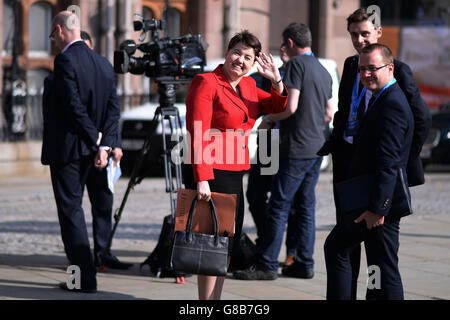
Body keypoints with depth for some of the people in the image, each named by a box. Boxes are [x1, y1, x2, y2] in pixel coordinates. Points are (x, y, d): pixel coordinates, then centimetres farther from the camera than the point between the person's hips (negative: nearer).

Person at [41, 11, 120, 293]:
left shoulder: (65, 60, -15)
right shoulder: (103, 63, 10)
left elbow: (74, 106, -20)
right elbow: (114, 109, 5)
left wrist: (96, 138, -10)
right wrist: (105, 145, -1)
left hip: (65, 148, -8)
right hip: (88, 151, 8)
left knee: (71, 210, -3)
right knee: (73, 208, 17)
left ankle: (86, 278, -4)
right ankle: (82, 274, 20)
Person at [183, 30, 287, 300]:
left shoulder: (249, 86, 14)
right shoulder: (206, 83, -10)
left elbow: (278, 107, 22)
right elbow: (198, 134, -17)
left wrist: (276, 80, 1)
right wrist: (201, 179, -24)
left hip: (235, 174, 8)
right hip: (210, 173, -8)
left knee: (227, 245, 10)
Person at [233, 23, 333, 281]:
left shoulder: (297, 64, -10)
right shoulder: (323, 71, 15)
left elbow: (290, 106, -18)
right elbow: (329, 112, 20)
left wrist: (270, 119, -2)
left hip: (297, 149, -8)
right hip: (318, 147, 8)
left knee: (279, 207, -6)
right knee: (305, 206, 11)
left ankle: (266, 265, -6)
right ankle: (304, 264, 12)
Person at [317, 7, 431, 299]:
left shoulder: (397, 70, -10)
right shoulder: (351, 66, 11)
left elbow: (422, 119, -10)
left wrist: (405, 160, -10)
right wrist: (332, 143, 10)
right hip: (347, 159, 6)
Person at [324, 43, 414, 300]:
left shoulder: (392, 105, -18)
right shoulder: (382, 99, 16)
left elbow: (388, 163, -24)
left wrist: (377, 207, -26)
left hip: (381, 204, -11)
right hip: (366, 201, 11)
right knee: (336, 248, 15)